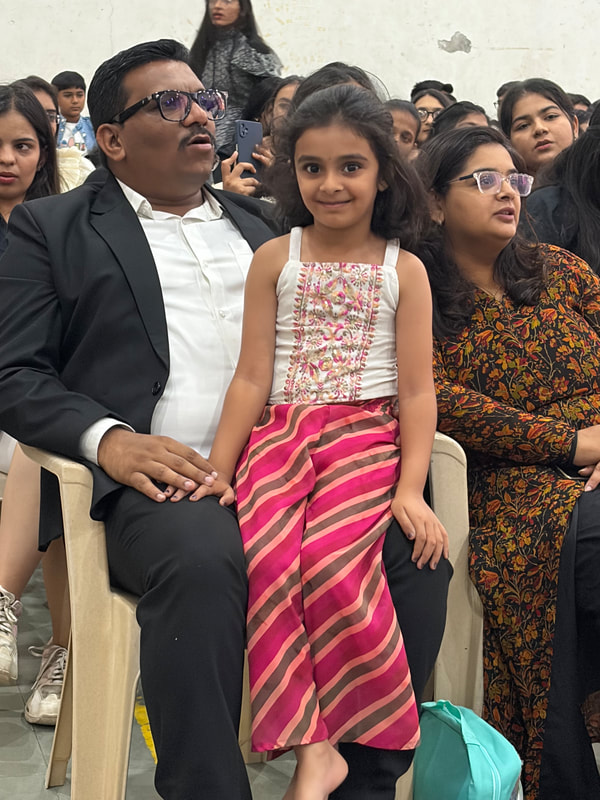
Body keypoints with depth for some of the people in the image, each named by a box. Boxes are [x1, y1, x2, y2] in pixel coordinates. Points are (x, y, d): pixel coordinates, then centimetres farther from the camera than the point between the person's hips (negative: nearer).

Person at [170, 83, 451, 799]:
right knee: (268, 556, -28)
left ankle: (370, 736, -11)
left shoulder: (403, 269, 9)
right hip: (281, 431, 2)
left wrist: (410, 486, -8)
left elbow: (416, 389, 5)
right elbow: (252, 377, 8)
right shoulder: (275, 260, 11)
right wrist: (219, 466, -4)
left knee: (327, 557, -30)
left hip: (367, 434, -1)